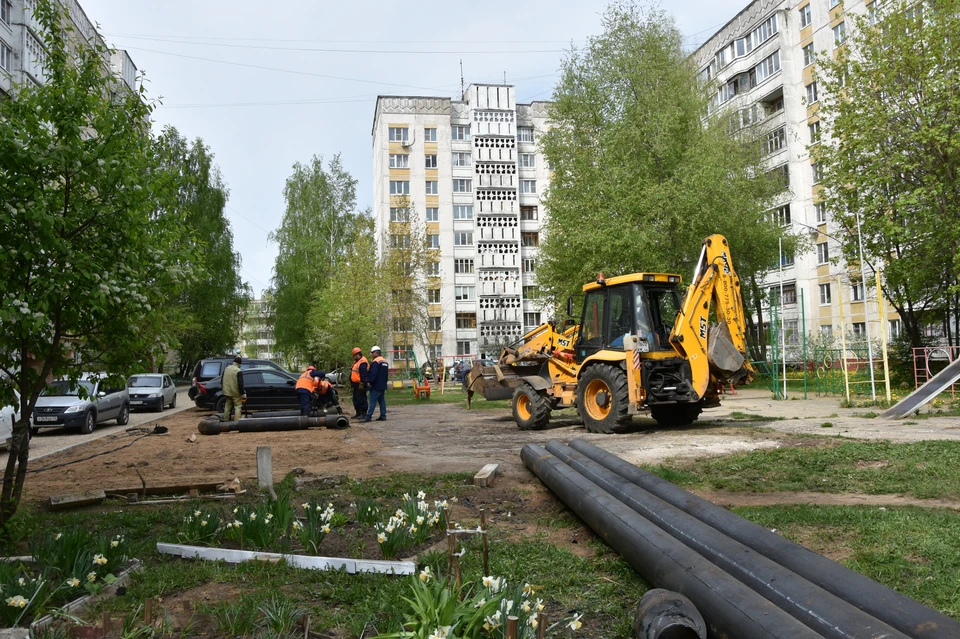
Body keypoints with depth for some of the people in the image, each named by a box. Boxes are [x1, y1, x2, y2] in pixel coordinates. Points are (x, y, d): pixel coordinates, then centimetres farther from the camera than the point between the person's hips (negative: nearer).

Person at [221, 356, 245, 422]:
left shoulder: (226, 369, 6)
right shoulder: (238, 371, -16)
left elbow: (222, 381, 15)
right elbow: (240, 384, -17)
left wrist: (224, 389, 26)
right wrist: (243, 393, -10)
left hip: (227, 392, 7)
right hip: (235, 393, -7)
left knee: (227, 406, 18)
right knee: (238, 407, -2)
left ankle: (225, 419, 22)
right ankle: (236, 421, -10)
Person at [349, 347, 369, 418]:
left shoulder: (363, 362, -16)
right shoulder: (356, 362, 19)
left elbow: (363, 374, -23)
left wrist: (362, 383, -26)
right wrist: (352, 383, 24)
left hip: (360, 385, -11)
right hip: (356, 384, 11)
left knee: (361, 399, -8)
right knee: (355, 399, 15)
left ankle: (364, 413, -3)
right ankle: (358, 413, 23)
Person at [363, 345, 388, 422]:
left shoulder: (375, 362, -15)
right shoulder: (385, 362, 16)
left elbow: (373, 373, -22)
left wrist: (369, 381, -15)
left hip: (376, 386, -9)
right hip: (383, 386, 9)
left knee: (373, 401, -8)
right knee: (382, 401, 10)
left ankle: (368, 416, -8)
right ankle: (383, 416, 10)